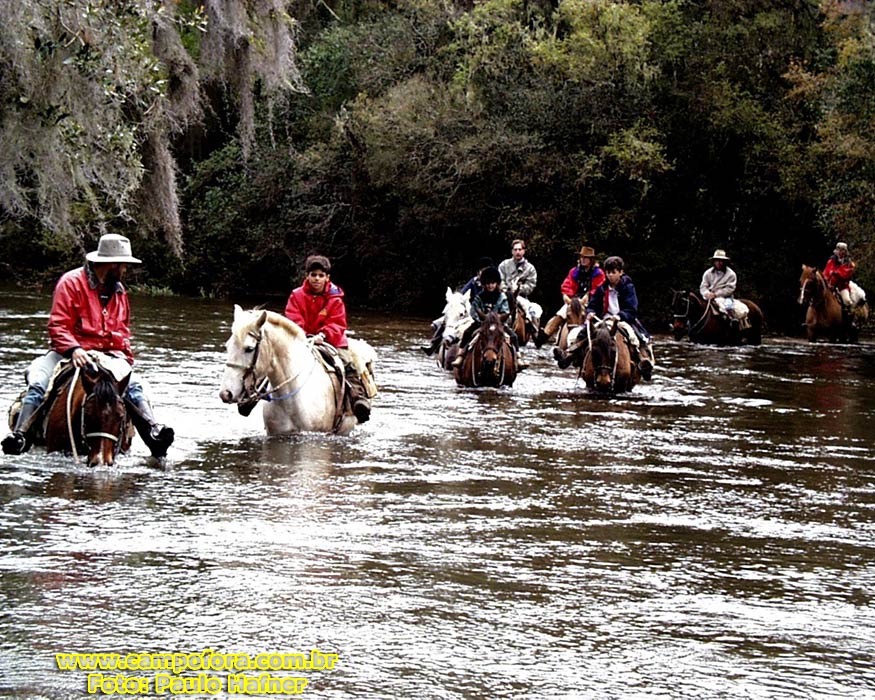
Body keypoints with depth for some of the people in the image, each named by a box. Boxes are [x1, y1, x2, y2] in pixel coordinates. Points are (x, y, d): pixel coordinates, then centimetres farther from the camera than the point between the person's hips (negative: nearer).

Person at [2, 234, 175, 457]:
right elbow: (57, 326, -10)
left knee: (132, 385, -21)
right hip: (69, 351, -4)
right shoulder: (72, 282, -4)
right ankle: (20, 435, -34)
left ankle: (153, 431, -32)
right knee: (37, 382, -27)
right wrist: (74, 350, -26)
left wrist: (126, 358, 8)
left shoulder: (119, 291, 16)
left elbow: (123, 330, 26)